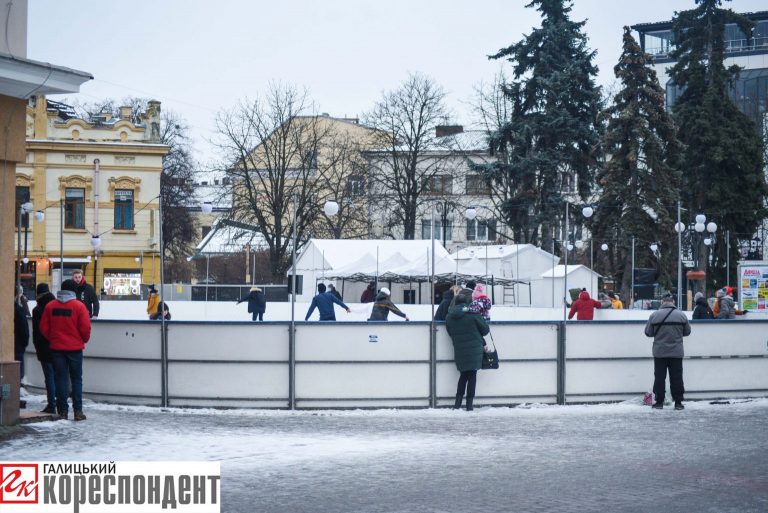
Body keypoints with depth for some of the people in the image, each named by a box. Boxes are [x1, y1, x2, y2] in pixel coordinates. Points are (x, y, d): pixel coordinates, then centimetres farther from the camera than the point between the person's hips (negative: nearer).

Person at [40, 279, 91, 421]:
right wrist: (85, 340, 9)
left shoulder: (50, 306, 1)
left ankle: (62, 410, 5)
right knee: (76, 379, 5)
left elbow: (43, 327, 2)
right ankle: (78, 410, 0)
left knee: (61, 378, 7)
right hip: (75, 348, -2)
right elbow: (85, 328, -10)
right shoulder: (79, 306, -8)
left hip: (57, 348, 2)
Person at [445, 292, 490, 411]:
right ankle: (469, 404, 2)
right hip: (474, 350, -3)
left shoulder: (449, 317, 2)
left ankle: (458, 402, 10)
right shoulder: (472, 314, -10)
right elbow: (485, 330, -3)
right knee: (472, 376, 3)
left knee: (463, 375, 17)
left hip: (459, 351, 3)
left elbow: (451, 333, 9)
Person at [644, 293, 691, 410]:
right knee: (676, 377, 7)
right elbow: (687, 332, 7)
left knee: (659, 377, 6)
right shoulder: (681, 315, -4)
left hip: (659, 352, -1)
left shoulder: (654, 315, -8)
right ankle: (678, 402, 8)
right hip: (677, 352, 1)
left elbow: (648, 333, 0)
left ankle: (659, 402, 8)